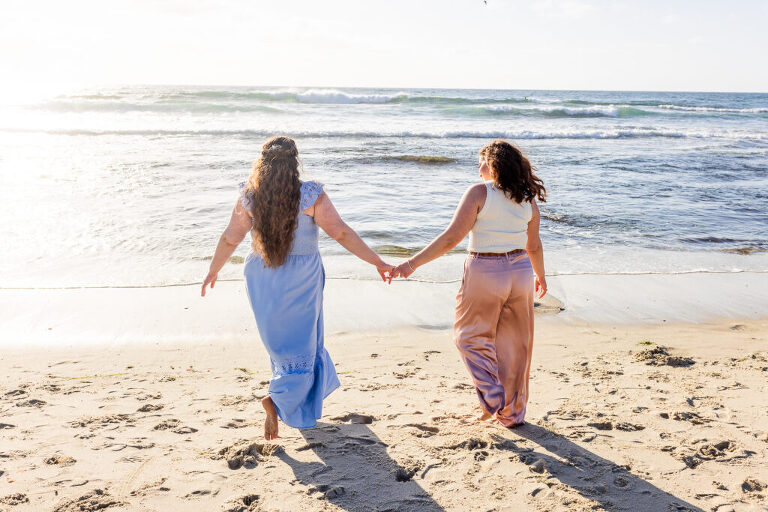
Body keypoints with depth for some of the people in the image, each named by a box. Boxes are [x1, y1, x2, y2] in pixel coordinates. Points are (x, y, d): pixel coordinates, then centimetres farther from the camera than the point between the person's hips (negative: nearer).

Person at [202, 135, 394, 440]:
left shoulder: (249, 197, -7)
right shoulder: (310, 195, -16)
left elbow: (230, 239, 0)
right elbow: (341, 234, -16)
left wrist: (213, 271, 16)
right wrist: (377, 262, -10)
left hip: (262, 279, 4)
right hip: (301, 277, -3)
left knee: (281, 338, 22)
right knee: (301, 342, 8)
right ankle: (277, 399, -13)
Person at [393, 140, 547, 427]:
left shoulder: (479, 193, -11)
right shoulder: (527, 198, 5)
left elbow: (451, 238, -18)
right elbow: (533, 246, 14)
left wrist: (413, 264, -16)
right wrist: (540, 275, 32)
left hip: (485, 274, -5)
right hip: (520, 273, 5)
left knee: (471, 337, 16)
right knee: (514, 344, 14)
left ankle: (492, 397, 6)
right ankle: (512, 413, 24)